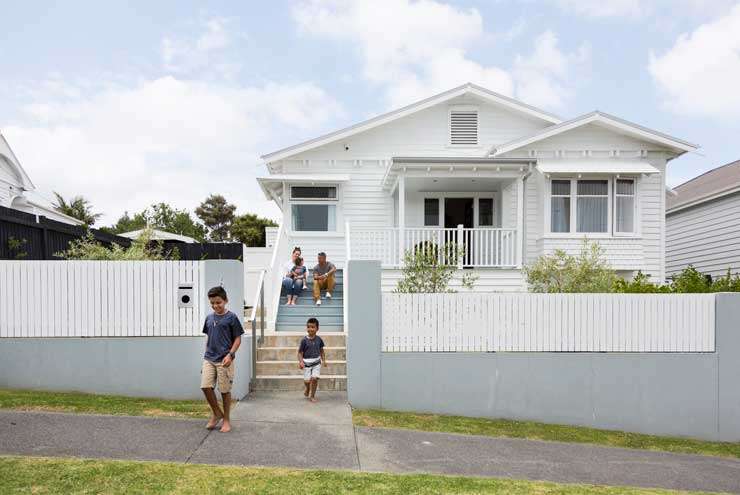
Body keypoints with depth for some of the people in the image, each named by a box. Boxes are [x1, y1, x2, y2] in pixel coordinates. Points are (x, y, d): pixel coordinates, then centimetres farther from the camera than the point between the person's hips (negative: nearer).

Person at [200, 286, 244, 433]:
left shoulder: (231, 317, -5)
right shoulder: (209, 318, 10)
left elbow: (238, 339, -4)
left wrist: (230, 355, -15)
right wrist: (206, 355, 15)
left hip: (224, 360, -4)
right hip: (209, 359, 4)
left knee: (225, 390, 3)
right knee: (205, 386, -6)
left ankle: (226, 420, 20)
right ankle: (216, 413, 17)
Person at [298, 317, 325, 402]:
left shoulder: (319, 339, -1)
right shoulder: (304, 340, -9)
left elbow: (321, 351, 11)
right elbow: (300, 352, -5)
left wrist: (323, 360, 2)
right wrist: (301, 362, -19)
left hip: (317, 363, 1)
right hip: (307, 363, -1)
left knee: (314, 378, -12)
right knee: (307, 381, 2)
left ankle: (312, 396, 8)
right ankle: (306, 391, 38)